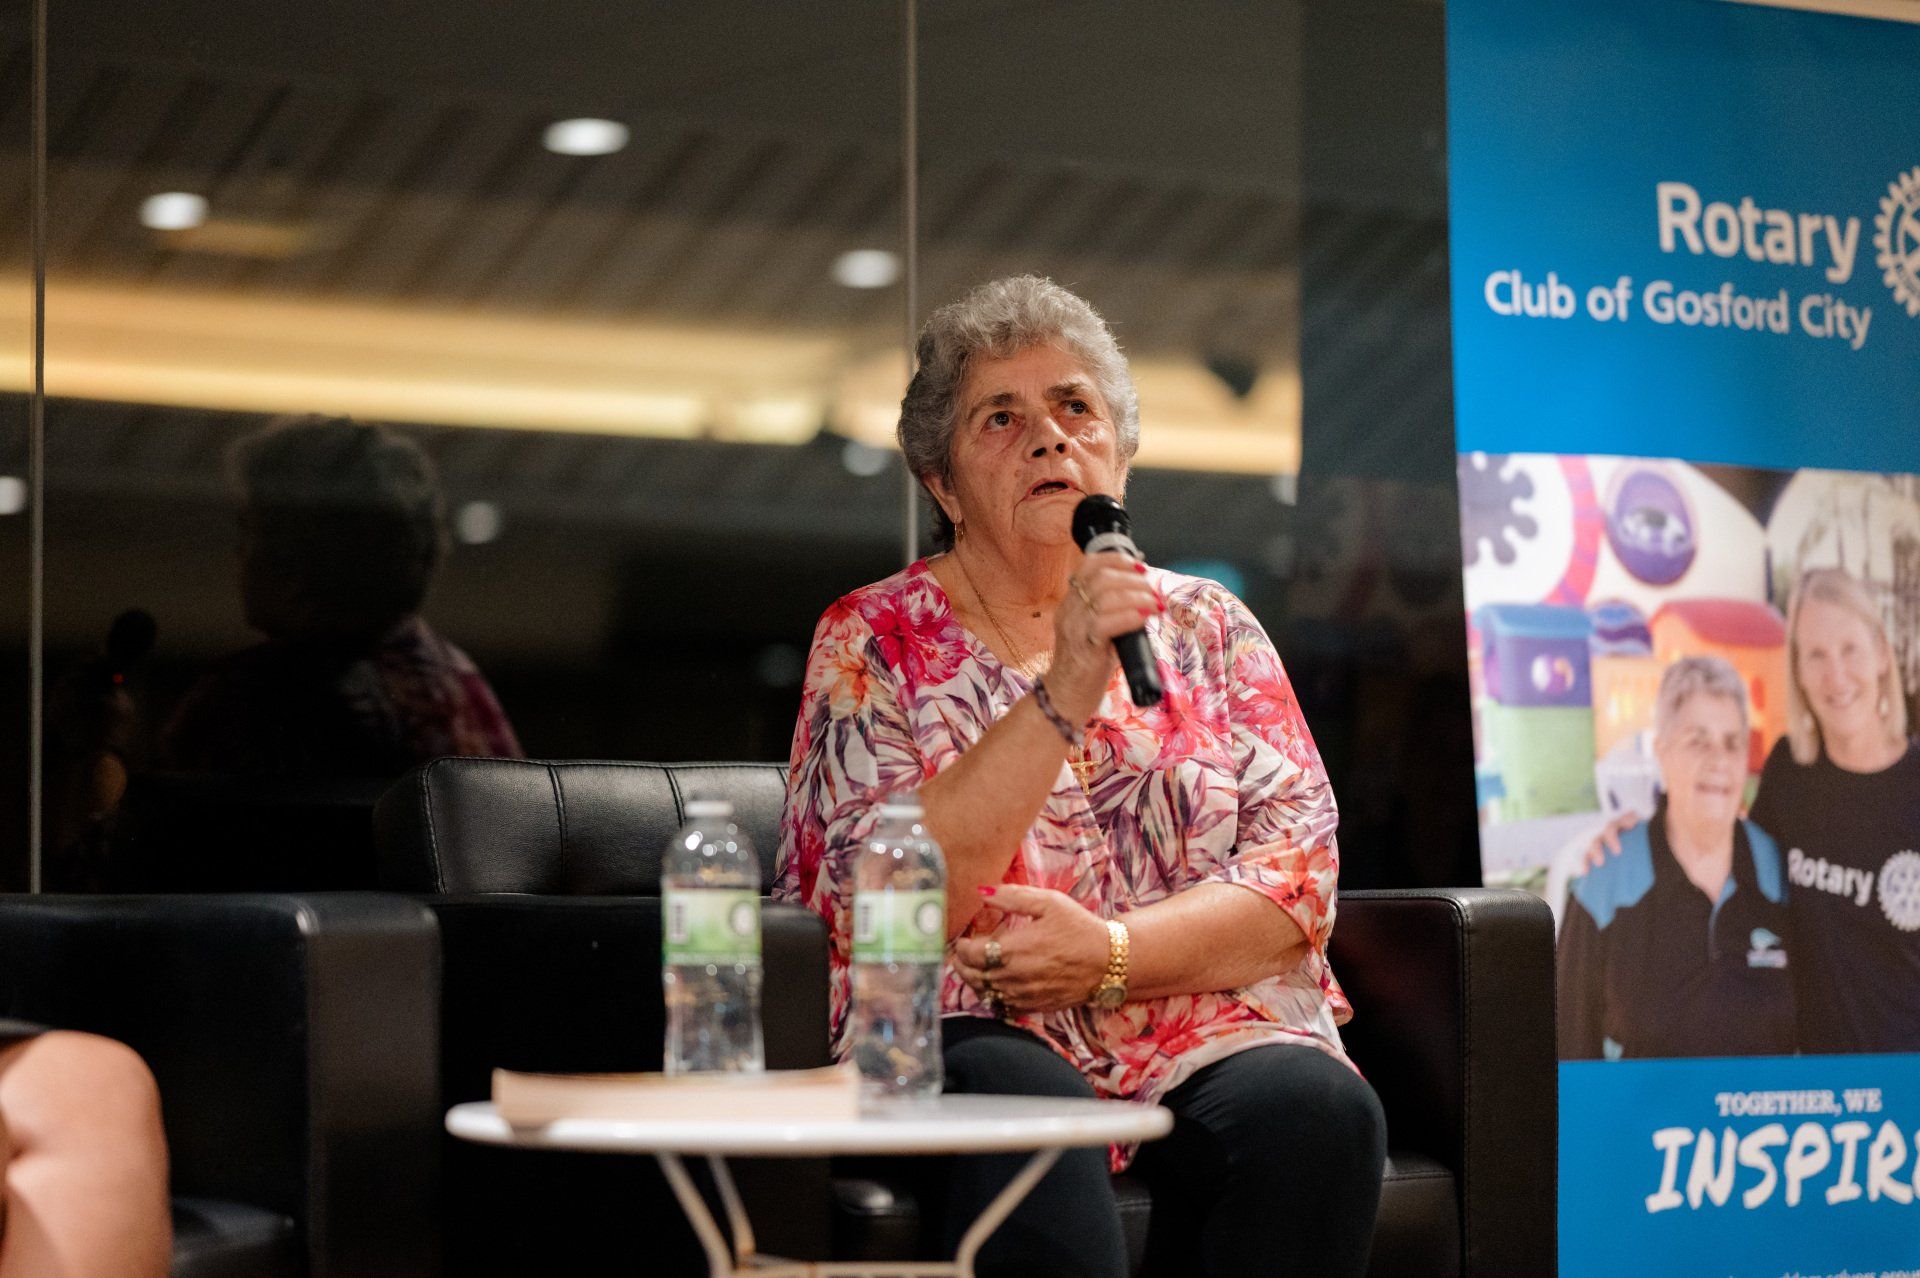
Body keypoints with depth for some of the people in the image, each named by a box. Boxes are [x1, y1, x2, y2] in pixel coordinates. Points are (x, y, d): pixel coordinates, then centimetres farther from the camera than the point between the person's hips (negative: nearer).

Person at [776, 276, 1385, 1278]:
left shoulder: (1207, 628, 17)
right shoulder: (873, 641, 8)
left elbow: (1301, 871, 5)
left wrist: (1109, 951, -12)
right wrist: (1063, 694, -16)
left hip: (1212, 1035, 3)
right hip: (977, 1035, -3)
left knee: (1316, 1110, -31)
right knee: (1026, 1116, -38)